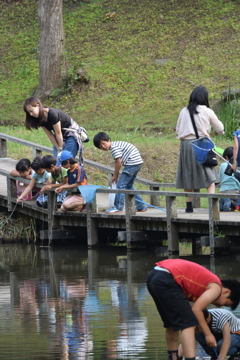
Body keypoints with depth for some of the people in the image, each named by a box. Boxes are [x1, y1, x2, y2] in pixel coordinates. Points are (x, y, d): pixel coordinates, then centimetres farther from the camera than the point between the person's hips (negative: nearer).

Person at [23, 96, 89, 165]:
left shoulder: (52, 114, -30)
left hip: (72, 135, -7)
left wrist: (61, 148, -12)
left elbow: (58, 133, -22)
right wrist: (59, 149, -6)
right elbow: (50, 135, -4)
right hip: (60, 137, 7)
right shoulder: (40, 118, -7)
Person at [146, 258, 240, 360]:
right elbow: (196, 309, -5)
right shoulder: (216, 288, 2)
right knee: (188, 324, -7)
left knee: (171, 323, 23)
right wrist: (208, 334, 1)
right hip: (166, 281, -10)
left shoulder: (206, 280, 28)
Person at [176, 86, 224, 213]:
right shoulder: (207, 112, -2)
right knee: (210, 178, -1)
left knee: (187, 175, 11)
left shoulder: (184, 111, 5)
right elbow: (220, 128, 8)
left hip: (186, 144, 3)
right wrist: (218, 131, 29)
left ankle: (189, 206, 11)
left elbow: (178, 130, 12)